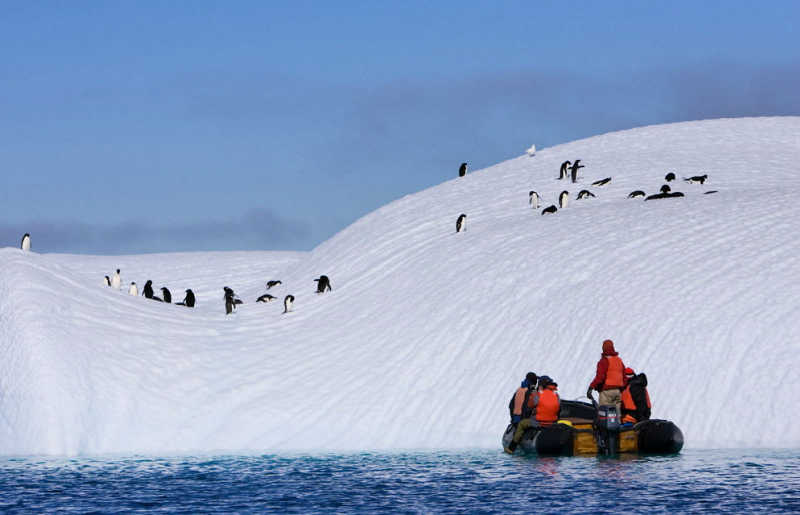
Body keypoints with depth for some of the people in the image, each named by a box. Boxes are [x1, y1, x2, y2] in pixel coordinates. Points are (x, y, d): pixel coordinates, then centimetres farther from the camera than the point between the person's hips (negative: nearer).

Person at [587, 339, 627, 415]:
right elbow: (624, 377, 18)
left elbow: (600, 377, -18)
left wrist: (591, 387, -20)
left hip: (607, 390, -7)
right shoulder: (619, 360, 15)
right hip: (618, 391, 7)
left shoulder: (604, 361, -7)